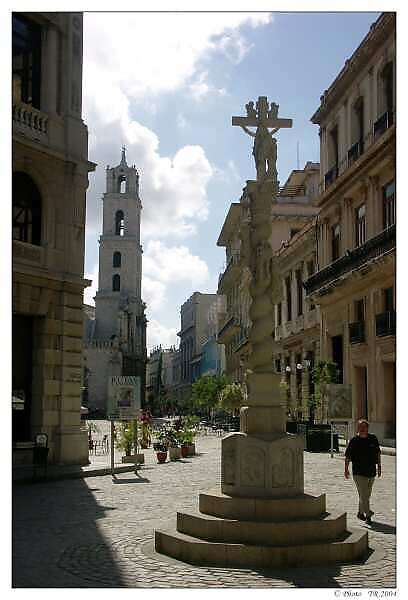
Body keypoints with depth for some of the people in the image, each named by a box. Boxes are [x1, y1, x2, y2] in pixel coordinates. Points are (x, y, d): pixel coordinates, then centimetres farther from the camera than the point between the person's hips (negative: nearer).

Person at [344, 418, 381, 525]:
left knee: (366, 495, 14)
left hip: (371, 472, 4)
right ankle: (368, 515, -6)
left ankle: (360, 513, 28)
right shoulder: (354, 441, -6)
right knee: (363, 495, -10)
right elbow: (347, 456, 1)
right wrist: (346, 469, -1)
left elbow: (378, 453, 13)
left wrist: (379, 467, 11)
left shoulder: (373, 439, 2)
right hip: (359, 472, -4)